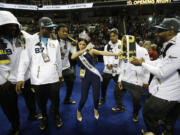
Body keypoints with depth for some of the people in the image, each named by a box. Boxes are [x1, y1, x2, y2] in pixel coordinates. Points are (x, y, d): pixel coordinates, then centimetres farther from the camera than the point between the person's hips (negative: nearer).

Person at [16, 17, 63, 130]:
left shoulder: (55, 41, 6)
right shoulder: (31, 40, -4)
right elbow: (25, 59, -5)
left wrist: (60, 74, 15)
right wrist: (20, 77, -10)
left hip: (53, 79, 2)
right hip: (37, 80, -1)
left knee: (55, 100, 10)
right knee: (41, 102, 13)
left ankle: (57, 115, 39)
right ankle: (45, 117, 41)